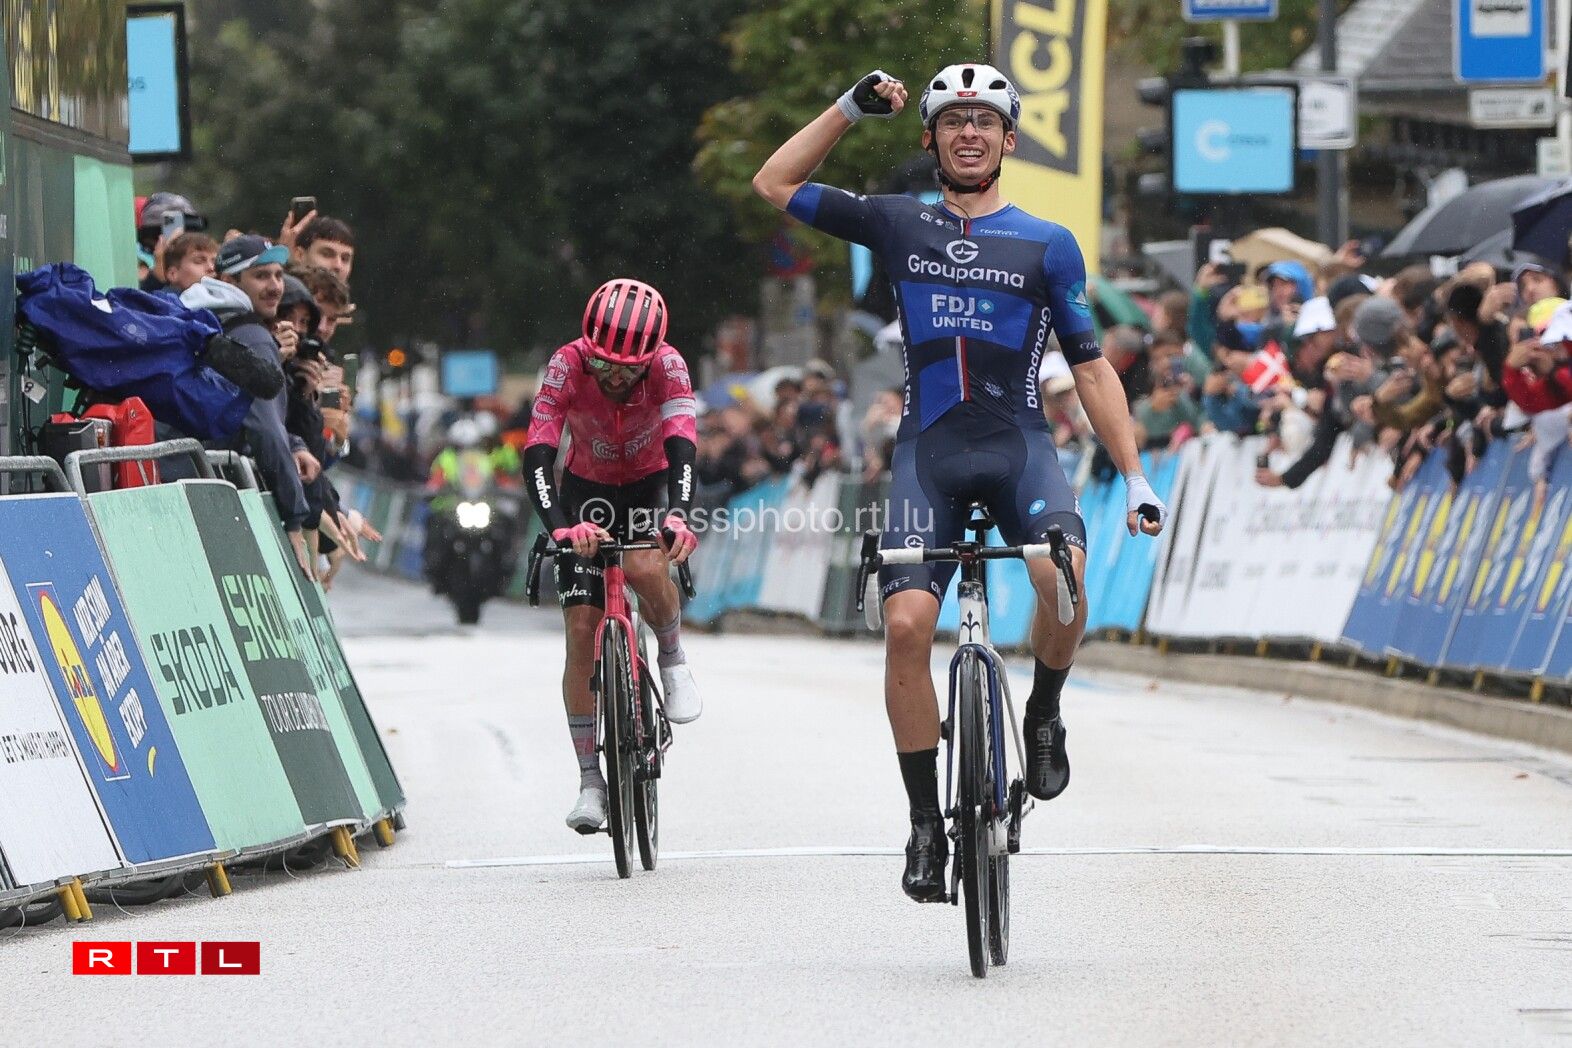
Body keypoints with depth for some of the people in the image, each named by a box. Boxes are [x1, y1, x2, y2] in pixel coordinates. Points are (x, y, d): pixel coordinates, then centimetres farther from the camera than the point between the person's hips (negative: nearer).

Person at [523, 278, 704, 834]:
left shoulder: (668, 366, -27)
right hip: (587, 488, 1)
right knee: (582, 630, -9)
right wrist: (561, 526, -53)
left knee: (646, 568, -35)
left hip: (650, 484, -1)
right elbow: (536, 458, -36)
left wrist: (679, 515, -59)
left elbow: (682, 448, -39)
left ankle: (673, 659, -4)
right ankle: (590, 781, -2)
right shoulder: (567, 366, -28)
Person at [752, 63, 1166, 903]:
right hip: (928, 450, 1)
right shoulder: (900, 226, 13)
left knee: (1062, 574, -31)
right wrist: (850, 108, 9)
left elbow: (1090, 366, 10)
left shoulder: (1047, 245, 10)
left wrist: (1135, 477, 3)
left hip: (1019, 446, -1)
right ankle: (925, 825, -6)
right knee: (906, 623, -17)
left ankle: (1043, 716, -2)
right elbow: (775, 185, 15)